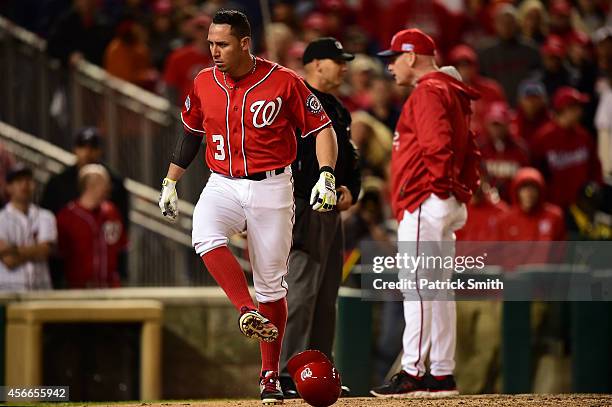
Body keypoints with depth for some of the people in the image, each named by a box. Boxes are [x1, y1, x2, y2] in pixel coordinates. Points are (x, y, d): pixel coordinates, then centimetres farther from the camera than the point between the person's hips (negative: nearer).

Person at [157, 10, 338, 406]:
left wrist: (326, 176, -19)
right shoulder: (204, 83, 2)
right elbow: (191, 133, 18)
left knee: (271, 282, 2)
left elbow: (322, 128, -5)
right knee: (206, 235, -32)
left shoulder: (284, 82, -10)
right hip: (223, 185, 3)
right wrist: (170, 183, 17)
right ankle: (249, 312, -32)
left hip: (271, 187, -3)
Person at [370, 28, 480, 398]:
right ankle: (442, 375, 11)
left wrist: (438, 185, -15)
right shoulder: (452, 94, 22)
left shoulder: (428, 92, -9)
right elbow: (470, 152, 22)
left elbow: (437, 144, -23)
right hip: (447, 206, 11)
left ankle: (413, 373, -15)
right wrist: (463, 192, 15)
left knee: (417, 289, -12)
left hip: (424, 204, -11)